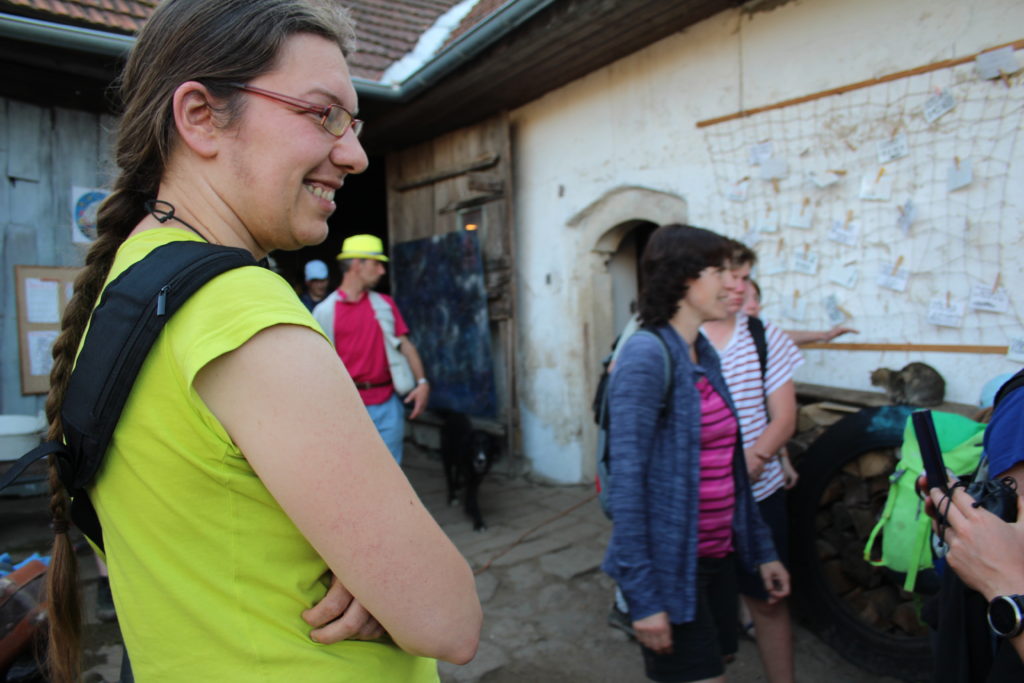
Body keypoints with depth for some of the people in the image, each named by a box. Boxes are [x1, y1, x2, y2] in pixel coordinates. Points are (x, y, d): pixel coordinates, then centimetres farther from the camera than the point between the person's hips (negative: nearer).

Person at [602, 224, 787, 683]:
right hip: (671, 566, -8)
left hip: (716, 557, 8)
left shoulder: (706, 354, 7)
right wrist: (643, 597, -20)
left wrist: (762, 551, 14)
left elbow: (729, 466, 12)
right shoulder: (648, 354, -18)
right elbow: (627, 481, -21)